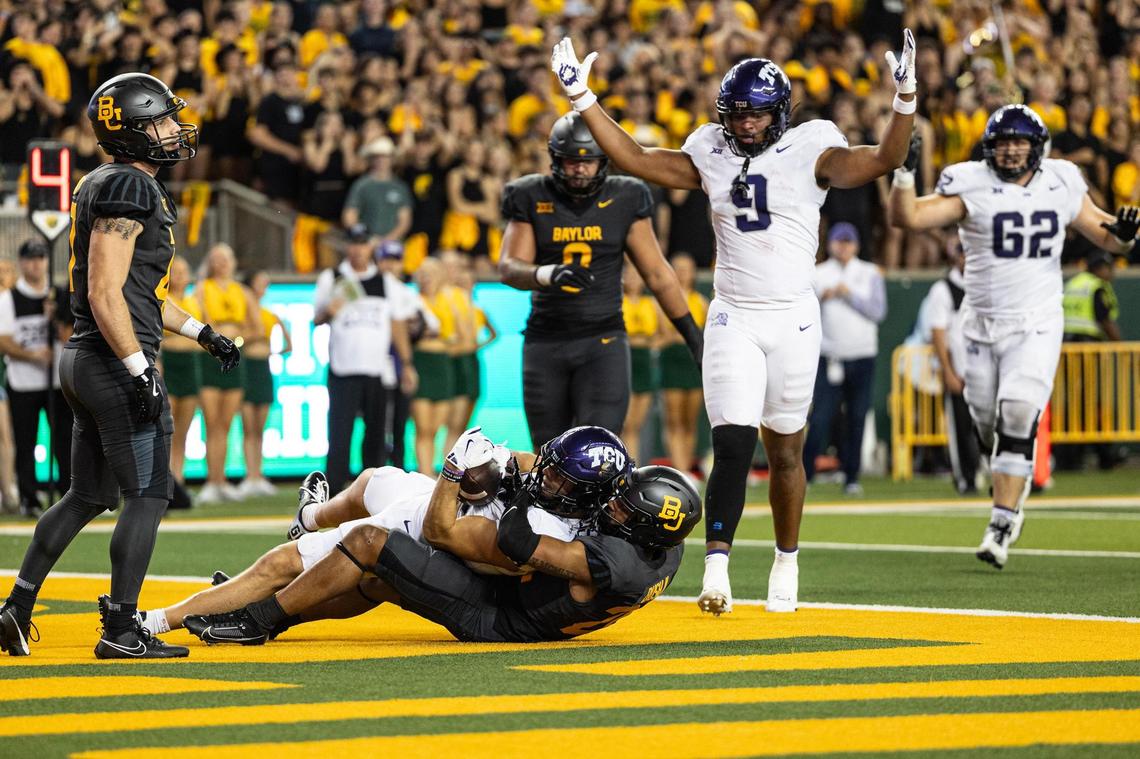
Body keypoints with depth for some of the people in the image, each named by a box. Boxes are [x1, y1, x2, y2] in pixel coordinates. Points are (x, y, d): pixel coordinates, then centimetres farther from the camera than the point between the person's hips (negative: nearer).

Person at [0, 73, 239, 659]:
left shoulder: (108, 187, 18)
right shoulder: (127, 189, -14)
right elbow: (106, 293, -21)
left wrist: (200, 332, 28)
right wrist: (140, 371, -22)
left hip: (86, 365, 10)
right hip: (115, 364, -10)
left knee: (88, 496, 16)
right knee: (148, 495, -5)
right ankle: (122, 628, -4)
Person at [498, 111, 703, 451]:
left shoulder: (624, 201, 1)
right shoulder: (533, 199, 1)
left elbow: (658, 274, 6)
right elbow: (509, 267, -8)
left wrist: (694, 337, 7)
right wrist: (549, 274, -30)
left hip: (603, 340, -1)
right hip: (546, 341, 1)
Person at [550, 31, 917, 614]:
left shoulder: (809, 153, -3)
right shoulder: (710, 156, 6)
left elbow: (885, 159, -14)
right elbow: (634, 160, 7)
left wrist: (905, 99, -29)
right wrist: (582, 98, 2)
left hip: (792, 319, -1)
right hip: (732, 320, 1)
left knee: (784, 451, 8)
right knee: (732, 445, -12)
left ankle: (786, 563, 25)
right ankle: (716, 570, -14)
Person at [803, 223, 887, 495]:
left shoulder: (870, 274, 8)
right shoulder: (817, 275, 9)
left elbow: (878, 312, -3)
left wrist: (849, 295, -11)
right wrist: (821, 298, -15)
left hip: (862, 359, 1)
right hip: (829, 358, -1)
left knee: (857, 419, 2)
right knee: (820, 418, -10)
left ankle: (852, 477, 9)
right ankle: (803, 475, -8)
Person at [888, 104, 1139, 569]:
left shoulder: (1061, 187, 2)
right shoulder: (971, 187, -6)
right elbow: (906, 218, -16)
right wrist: (904, 169, -30)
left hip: (1036, 326, -1)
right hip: (982, 325, 1)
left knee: (1018, 418, -16)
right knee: (987, 423, 10)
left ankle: (1001, 527, -14)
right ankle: (1015, 488, 44)